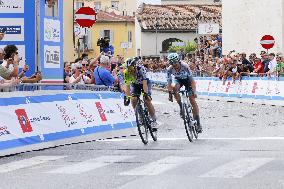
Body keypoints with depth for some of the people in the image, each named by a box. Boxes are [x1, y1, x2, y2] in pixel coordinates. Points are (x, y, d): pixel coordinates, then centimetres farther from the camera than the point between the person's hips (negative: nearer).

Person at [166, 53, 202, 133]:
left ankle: (198, 123, -8)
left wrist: (194, 91, -38)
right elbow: (169, 83, -20)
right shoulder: (169, 69, -25)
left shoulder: (185, 66, -32)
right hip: (178, 80, 2)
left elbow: (191, 80, -31)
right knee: (174, 87, -36)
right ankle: (181, 107, -16)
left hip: (187, 79, -2)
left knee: (192, 100, -11)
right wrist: (170, 93, -28)